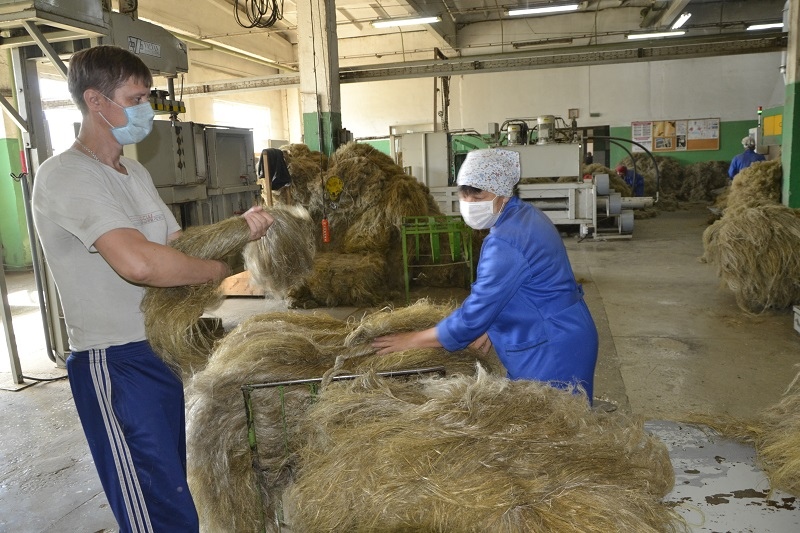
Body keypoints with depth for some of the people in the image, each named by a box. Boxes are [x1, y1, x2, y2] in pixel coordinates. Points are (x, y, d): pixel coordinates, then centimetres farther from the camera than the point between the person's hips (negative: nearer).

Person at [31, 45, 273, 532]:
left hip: (159, 353, 9)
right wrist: (218, 269, -17)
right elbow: (139, 262, -32)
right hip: (116, 364, -9)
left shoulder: (136, 173, 14)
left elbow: (177, 242, 15)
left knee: (169, 488, 21)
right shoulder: (65, 176, -17)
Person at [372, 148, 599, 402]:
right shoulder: (524, 214, 5)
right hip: (559, 337, 10)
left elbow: (474, 315, -23)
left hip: (552, 352, -10)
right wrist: (492, 327, 5)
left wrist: (412, 340, -12)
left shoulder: (505, 242, -27)